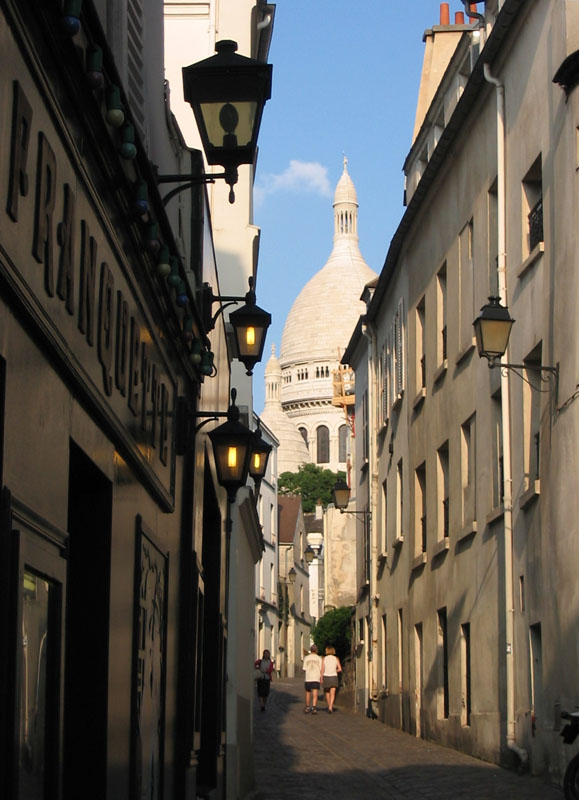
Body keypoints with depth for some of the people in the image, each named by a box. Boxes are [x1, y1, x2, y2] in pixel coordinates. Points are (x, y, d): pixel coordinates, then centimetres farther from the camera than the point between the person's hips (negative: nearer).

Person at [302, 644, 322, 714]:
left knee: (308, 693, 17)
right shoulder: (319, 658, 1)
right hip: (316, 679, -2)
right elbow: (321, 669, -3)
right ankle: (314, 707, -23)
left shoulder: (306, 658, 4)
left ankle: (307, 708, 25)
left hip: (308, 679, 2)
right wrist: (321, 678, 5)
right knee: (315, 694, -8)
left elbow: (304, 669, 3)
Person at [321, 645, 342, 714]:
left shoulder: (324, 658, -1)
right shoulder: (336, 658, 0)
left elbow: (322, 669, -4)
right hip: (334, 677, -1)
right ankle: (330, 707, -24)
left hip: (326, 677, 1)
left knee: (327, 693, 17)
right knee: (332, 693, -7)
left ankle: (330, 707, 28)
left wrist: (321, 678, 3)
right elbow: (340, 669, -3)